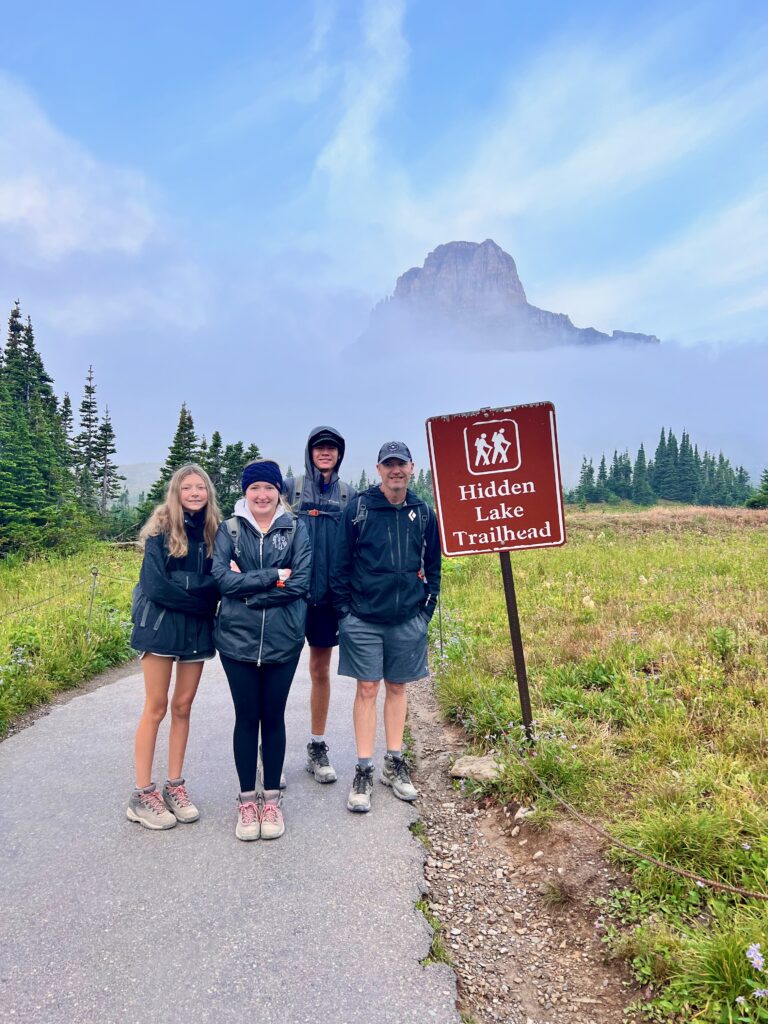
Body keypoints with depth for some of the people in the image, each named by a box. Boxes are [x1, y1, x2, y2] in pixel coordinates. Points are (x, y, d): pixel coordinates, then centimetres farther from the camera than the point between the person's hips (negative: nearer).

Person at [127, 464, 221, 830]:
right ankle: (142, 795, 13)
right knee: (156, 708, 2)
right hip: (161, 625, -3)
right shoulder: (162, 529, -6)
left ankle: (175, 786, 23)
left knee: (183, 707, 11)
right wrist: (199, 601, -13)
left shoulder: (215, 531, 5)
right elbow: (156, 586, -14)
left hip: (198, 628, 4)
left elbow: (219, 580, 3)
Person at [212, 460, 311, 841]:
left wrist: (247, 587, -12)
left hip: (283, 640, 0)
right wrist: (273, 576, -16)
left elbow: (301, 582, -10)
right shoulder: (229, 529, 2)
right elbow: (222, 577, -11)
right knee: (246, 717, 10)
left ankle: (272, 797, 27)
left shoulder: (295, 529, 1)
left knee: (273, 716, 11)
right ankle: (247, 799, 25)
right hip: (237, 639, 0)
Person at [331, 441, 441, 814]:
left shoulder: (423, 513, 4)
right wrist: (344, 608, -3)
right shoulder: (359, 508, -5)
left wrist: (427, 608, 7)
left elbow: (433, 566, 12)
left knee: (397, 688, 13)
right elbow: (340, 562, -1)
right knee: (367, 690, 3)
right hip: (363, 619, -2)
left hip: (407, 620, 3)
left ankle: (394, 765, 27)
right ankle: (364, 771, 14)